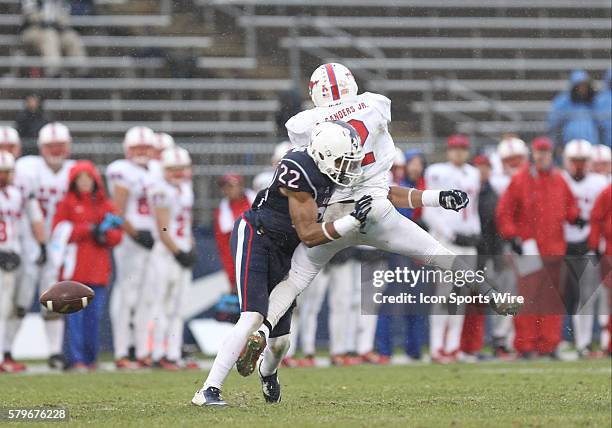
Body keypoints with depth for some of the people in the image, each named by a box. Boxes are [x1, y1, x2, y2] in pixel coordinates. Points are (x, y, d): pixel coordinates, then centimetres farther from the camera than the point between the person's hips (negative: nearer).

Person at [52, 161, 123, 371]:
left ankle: (90, 359, 8)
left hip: (98, 271, 4)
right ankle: (76, 359, -10)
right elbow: (60, 231, -6)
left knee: (94, 317, 3)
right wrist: (91, 229, -10)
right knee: (75, 316, -9)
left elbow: (117, 236, 13)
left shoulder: (106, 206, 16)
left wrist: (104, 234, -10)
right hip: (74, 269, -3)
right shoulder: (66, 203, 5)